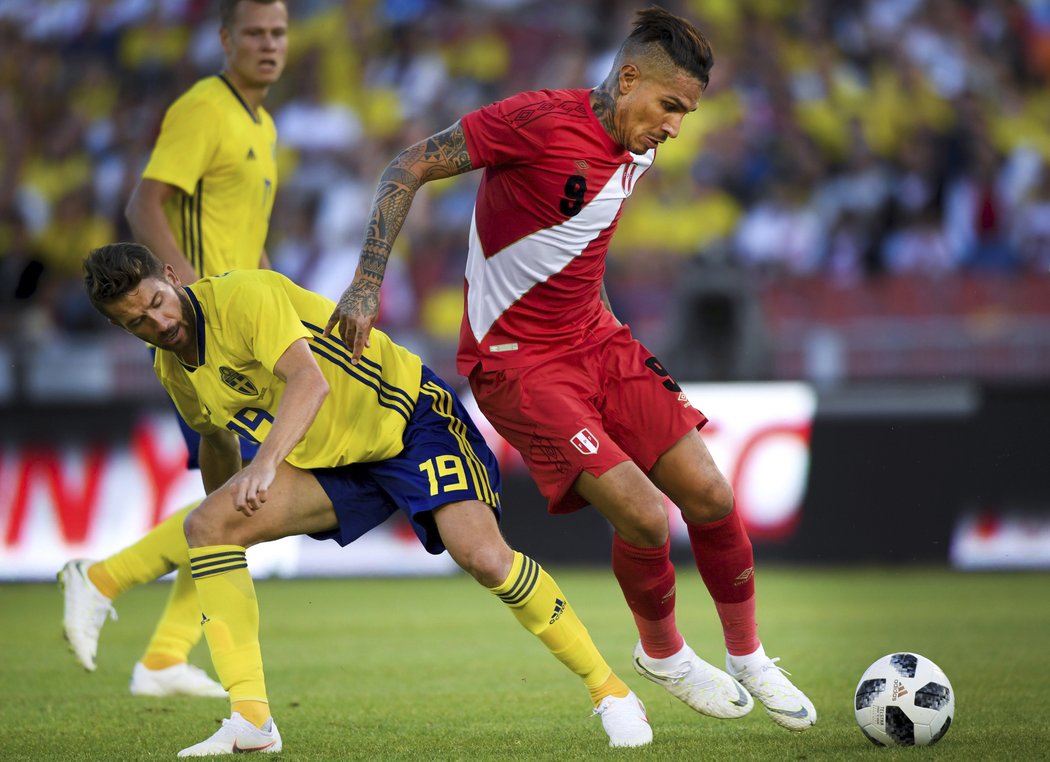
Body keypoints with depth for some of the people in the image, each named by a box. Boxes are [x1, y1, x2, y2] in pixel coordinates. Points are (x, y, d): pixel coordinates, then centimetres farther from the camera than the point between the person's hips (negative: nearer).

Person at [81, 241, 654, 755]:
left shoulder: (242, 296, -23)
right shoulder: (173, 370, 3)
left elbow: (310, 381, -38)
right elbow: (217, 437, 23)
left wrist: (266, 463, -52)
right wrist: (233, 508, 31)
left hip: (412, 416, -7)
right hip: (333, 460, 8)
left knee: (482, 555, -28)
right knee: (205, 527, -12)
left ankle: (608, 690, -12)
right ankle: (251, 720, -13)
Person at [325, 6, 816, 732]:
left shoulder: (639, 153, 4)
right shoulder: (539, 121, -20)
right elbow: (410, 166, -16)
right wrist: (368, 283, -21)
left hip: (597, 340, 7)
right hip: (517, 364, -7)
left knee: (710, 495, -1)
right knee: (645, 516, -17)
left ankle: (749, 659, 21)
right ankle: (662, 652, 13)